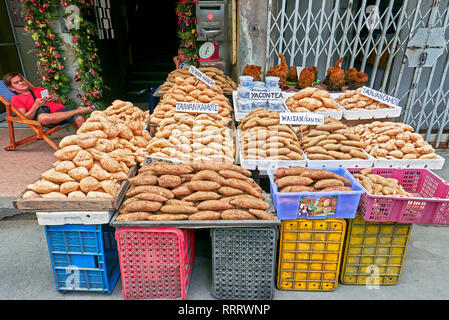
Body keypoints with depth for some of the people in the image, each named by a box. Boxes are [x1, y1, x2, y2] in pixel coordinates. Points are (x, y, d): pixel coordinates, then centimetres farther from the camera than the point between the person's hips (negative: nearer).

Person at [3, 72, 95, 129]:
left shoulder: (38, 89, 36)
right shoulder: (16, 99, 24)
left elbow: (60, 102, 29)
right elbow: (26, 118, 7)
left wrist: (55, 98, 6)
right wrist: (36, 105, -7)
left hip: (60, 109, 3)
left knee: (79, 119, -31)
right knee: (42, 118, -43)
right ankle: (79, 110, -38)